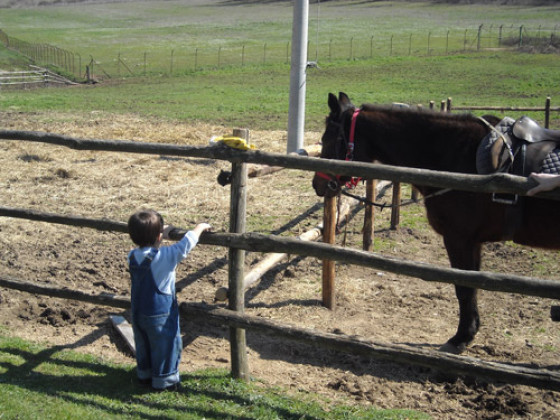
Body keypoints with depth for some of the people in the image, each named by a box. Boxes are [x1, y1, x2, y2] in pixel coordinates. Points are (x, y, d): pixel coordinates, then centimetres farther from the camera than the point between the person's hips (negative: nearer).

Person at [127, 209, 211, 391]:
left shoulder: (133, 256, -7)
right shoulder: (165, 257, -26)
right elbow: (187, 242, -20)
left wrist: (161, 234, 19)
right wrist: (201, 227, -5)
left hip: (138, 313, 6)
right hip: (160, 315, -6)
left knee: (143, 346, 24)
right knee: (165, 347, 12)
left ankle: (144, 374, 39)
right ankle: (164, 380, 22)